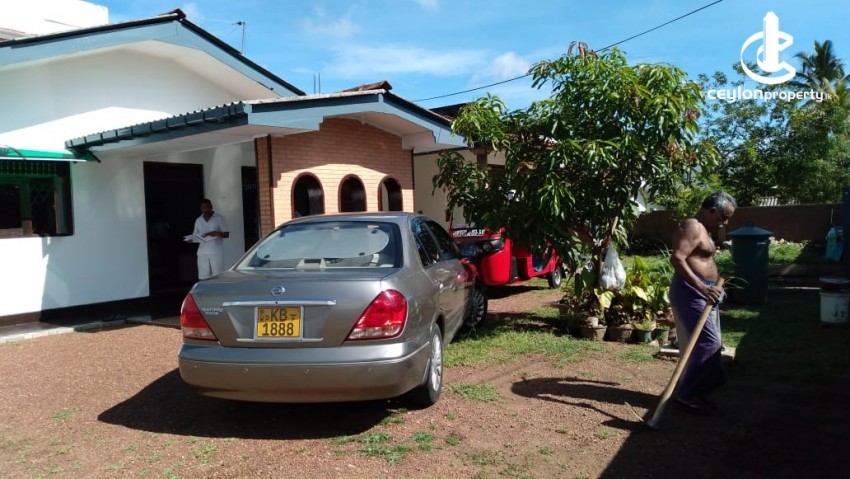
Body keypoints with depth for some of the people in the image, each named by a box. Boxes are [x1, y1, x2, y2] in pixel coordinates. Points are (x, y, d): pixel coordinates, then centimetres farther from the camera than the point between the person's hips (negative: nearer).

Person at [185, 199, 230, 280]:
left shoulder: (219, 218, 3)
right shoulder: (198, 220, 14)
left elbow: (227, 234, 0)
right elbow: (195, 236, 17)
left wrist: (217, 233, -20)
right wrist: (191, 239, -6)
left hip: (216, 252, -3)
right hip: (202, 253, 3)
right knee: (203, 278, -1)